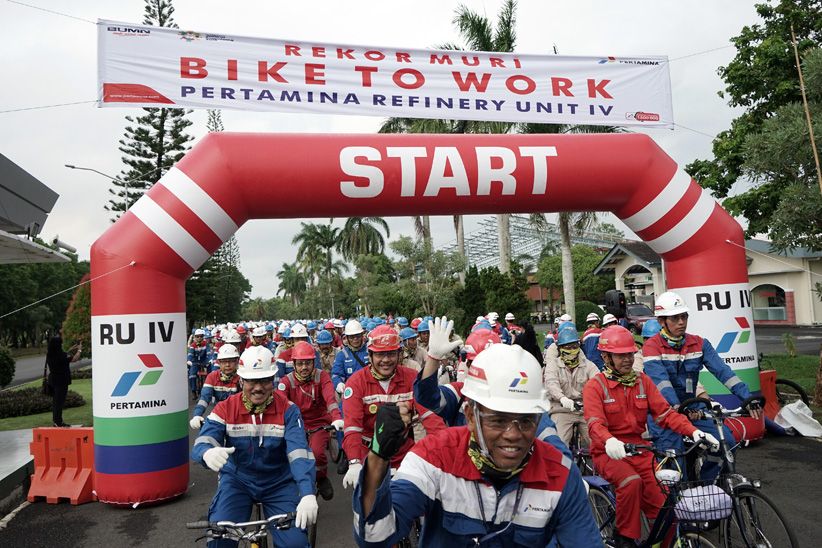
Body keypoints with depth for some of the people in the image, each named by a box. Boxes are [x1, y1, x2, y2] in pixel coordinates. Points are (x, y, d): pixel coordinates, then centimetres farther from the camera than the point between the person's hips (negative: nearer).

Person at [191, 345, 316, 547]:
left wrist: (308, 495, -40)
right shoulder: (225, 409, -9)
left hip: (278, 483, -1)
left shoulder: (288, 410, -13)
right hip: (237, 480, 1)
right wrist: (208, 453, -46)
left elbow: (299, 453, -24)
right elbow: (201, 444, -19)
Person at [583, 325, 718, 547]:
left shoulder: (642, 381, 6)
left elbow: (665, 412, -2)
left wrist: (693, 431, -18)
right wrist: (609, 441, -43)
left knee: (664, 501, -10)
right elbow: (595, 423, -22)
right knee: (631, 482, -31)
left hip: (639, 450, 4)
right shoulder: (595, 386, -8)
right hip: (610, 453, -4)